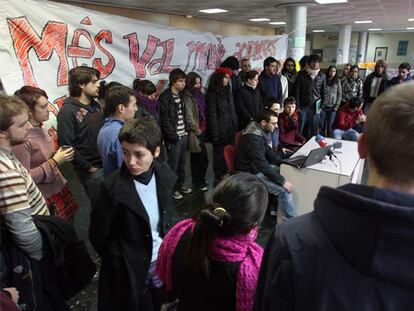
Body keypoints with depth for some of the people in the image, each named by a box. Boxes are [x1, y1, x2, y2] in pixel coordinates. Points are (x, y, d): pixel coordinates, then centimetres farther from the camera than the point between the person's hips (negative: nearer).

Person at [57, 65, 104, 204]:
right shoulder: (67, 111, -14)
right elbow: (67, 145, -18)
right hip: (92, 170, -7)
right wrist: (88, 167, -13)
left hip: (106, 164, 7)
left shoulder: (95, 105, 9)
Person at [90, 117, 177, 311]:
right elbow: (98, 235, -13)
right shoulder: (113, 188, -25)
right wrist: (119, 264, -5)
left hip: (162, 260, 4)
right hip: (131, 271, -4)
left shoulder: (165, 175, -11)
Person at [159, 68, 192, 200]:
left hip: (183, 135, 7)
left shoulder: (181, 95, 11)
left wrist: (186, 130, 8)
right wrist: (173, 136, -15)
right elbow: (164, 120, -16)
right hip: (174, 138, -7)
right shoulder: (165, 97, -13)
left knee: (182, 163, 17)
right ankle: (172, 189, 17)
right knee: (173, 164, 3)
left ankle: (180, 185, 32)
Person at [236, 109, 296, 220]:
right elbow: (262, 164, -30)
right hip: (252, 173, -10)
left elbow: (269, 151, 13)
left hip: (259, 166, 10)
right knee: (285, 190, -19)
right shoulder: (252, 137, -28)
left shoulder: (260, 131, 2)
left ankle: (277, 208, 18)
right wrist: (282, 181, -26)